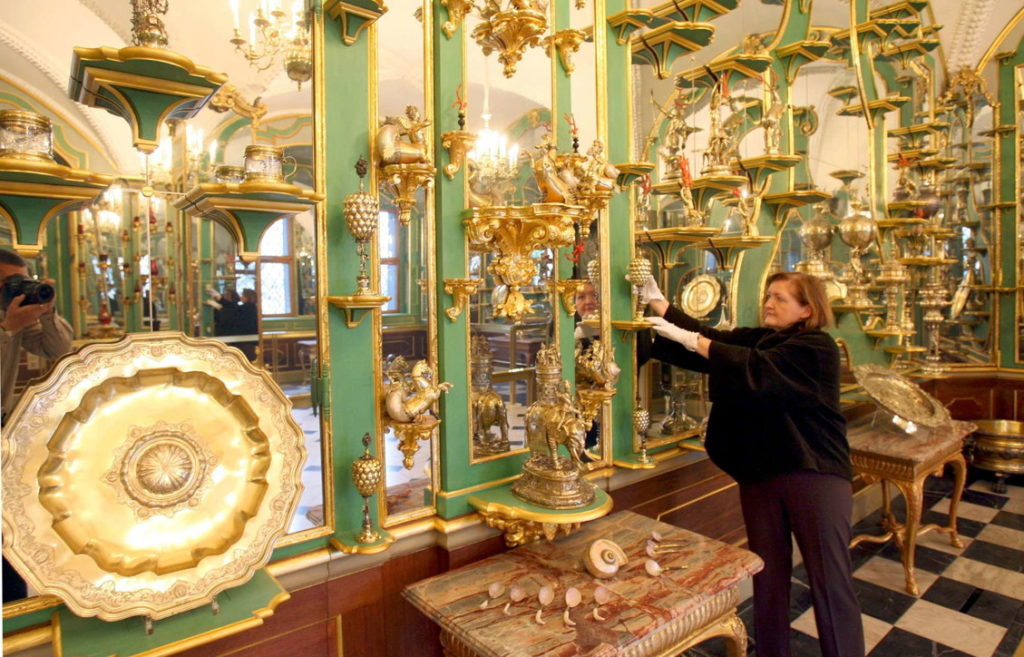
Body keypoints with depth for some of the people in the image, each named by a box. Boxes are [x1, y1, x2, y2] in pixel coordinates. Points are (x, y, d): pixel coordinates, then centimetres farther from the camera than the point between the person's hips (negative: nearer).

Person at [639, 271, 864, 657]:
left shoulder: (817, 348, -10)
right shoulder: (754, 338, 11)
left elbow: (758, 372, -25)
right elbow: (708, 340, 1)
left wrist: (691, 340, -26)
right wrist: (656, 301, -9)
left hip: (813, 474, -6)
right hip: (759, 473, 6)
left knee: (830, 581, 2)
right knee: (768, 575, 13)